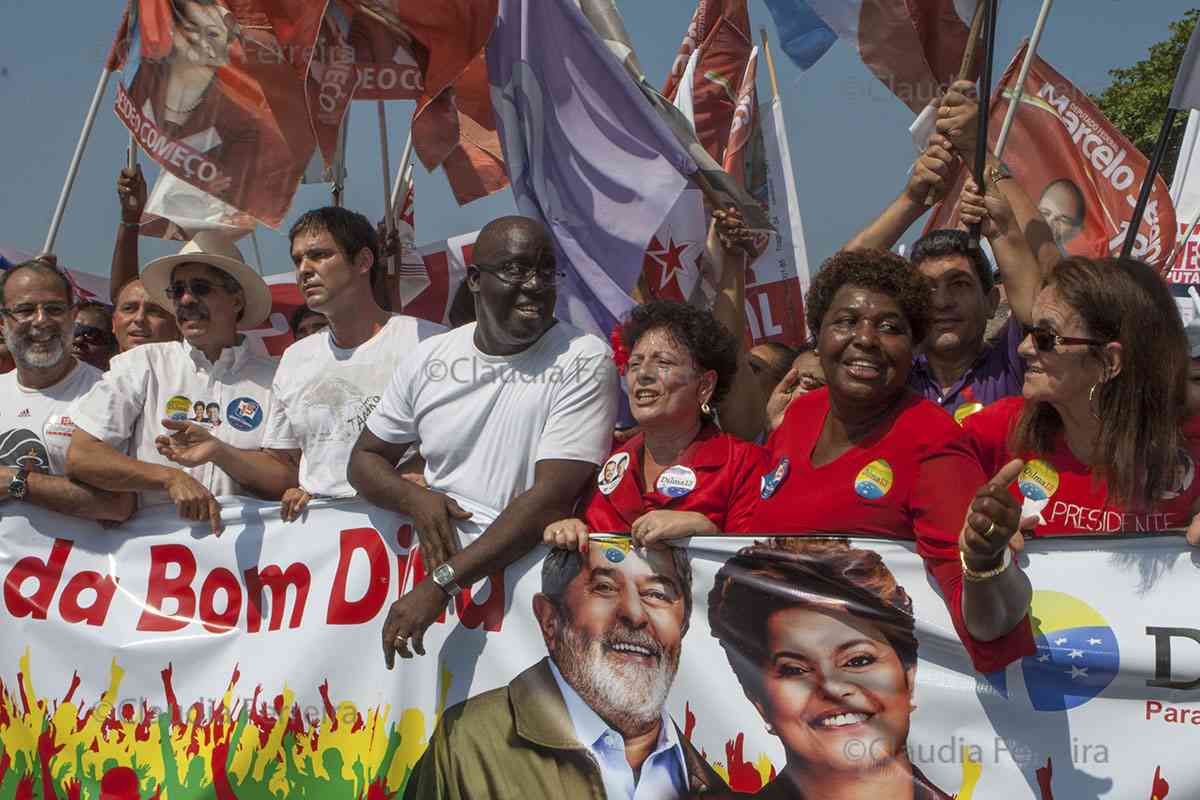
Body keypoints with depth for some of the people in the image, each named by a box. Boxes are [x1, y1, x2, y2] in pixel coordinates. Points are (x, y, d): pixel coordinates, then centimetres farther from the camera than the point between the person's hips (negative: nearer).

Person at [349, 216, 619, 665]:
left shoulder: (584, 362, -7)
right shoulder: (430, 358, 8)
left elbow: (553, 498, -16)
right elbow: (366, 459, 19)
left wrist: (441, 584, -23)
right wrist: (416, 499, -6)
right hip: (434, 557, 5)